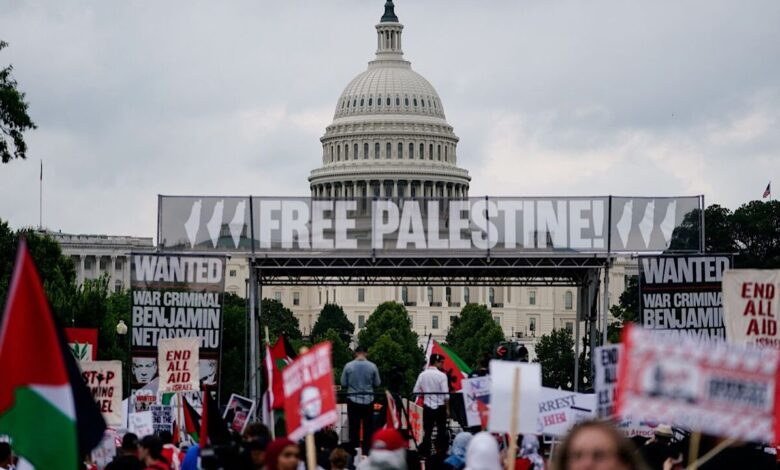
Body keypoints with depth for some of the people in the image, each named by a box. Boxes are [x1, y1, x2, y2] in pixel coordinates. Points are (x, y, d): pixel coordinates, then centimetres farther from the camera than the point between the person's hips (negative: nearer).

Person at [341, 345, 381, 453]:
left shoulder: (348, 366, -8)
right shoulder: (372, 366, -7)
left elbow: (343, 383, -3)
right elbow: (377, 383, 1)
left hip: (353, 400, 0)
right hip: (368, 400, 0)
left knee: (354, 428, 6)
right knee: (368, 428, 8)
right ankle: (367, 451, 9)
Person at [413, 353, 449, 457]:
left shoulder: (422, 375, 1)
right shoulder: (441, 375, -11)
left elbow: (416, 391, 2)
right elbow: (446, 394, -13)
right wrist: (447, 408, -4)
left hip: (427, 406, 3)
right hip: (440, 407, -3)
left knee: (427, 432, 7)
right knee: (441, 431, 5)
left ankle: (425, 453, 4)